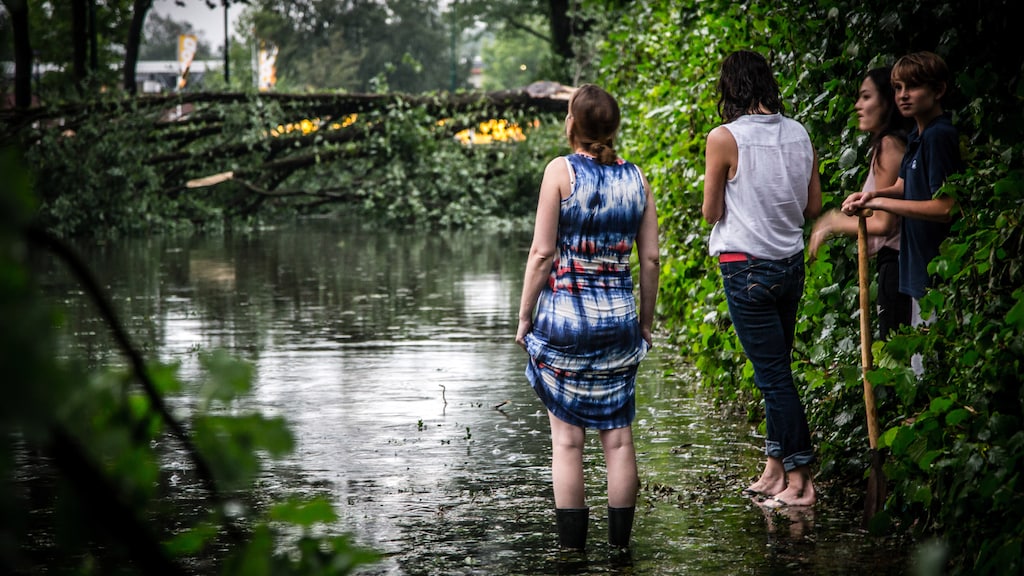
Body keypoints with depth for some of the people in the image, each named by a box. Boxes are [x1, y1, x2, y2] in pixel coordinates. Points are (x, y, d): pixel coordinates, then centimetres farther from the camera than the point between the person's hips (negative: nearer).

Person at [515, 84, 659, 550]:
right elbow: (650, 259, 5)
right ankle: (620, 542, 11)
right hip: (619, 317, 3)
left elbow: (542, 253, -9)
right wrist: (646, 322, 15)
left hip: (563, 316, -3)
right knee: (617, 433, 8)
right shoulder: (636, 179, 4)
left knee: (567, 436, 3)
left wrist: (524, 316, -1)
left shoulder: (561, 172, -7)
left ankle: (571, 545, 4)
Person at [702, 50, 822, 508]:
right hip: (791, 263, 6)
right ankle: (774, 470, 20)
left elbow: (711, 212, -6)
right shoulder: (799, 134, 2)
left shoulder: (724, 138, -14)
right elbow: (813, 207, 9)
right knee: (776, 371, 15)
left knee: (773, 375, -1)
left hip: (747, 270, -6)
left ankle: (800, 481, 1)